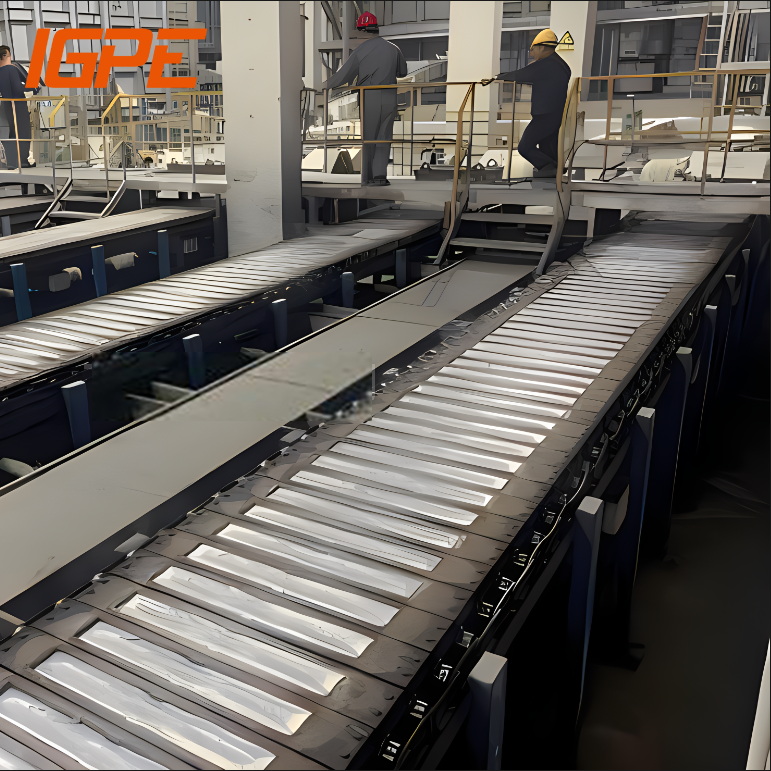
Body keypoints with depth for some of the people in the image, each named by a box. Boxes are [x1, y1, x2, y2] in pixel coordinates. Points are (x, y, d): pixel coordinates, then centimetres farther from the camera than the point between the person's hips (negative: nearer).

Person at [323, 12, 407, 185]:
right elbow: (403, 72, 18)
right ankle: (380, 174, -5)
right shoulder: (393, 49, 3)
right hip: (389, 100, 2)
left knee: (367, 138, 10)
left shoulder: (359, 51, -8)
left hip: (368, 100, -2)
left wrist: (326, 85, 10)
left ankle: (367, 177, 15)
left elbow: (343, 76, -7)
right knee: (383, 138, 10)